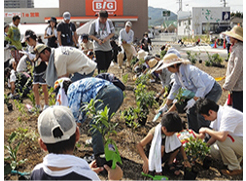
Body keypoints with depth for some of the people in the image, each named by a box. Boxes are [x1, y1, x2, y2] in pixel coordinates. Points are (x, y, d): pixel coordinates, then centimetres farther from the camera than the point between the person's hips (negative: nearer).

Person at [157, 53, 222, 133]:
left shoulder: (190, 70, -29)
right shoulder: (177, 74, 0)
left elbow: (202, 87, -27)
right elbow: (174, 90, 9)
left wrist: (193, 100, -31)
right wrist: (166, 106, 10)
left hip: (213, 90, -9)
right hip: (203, 93, 9)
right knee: (191, 111, 7)